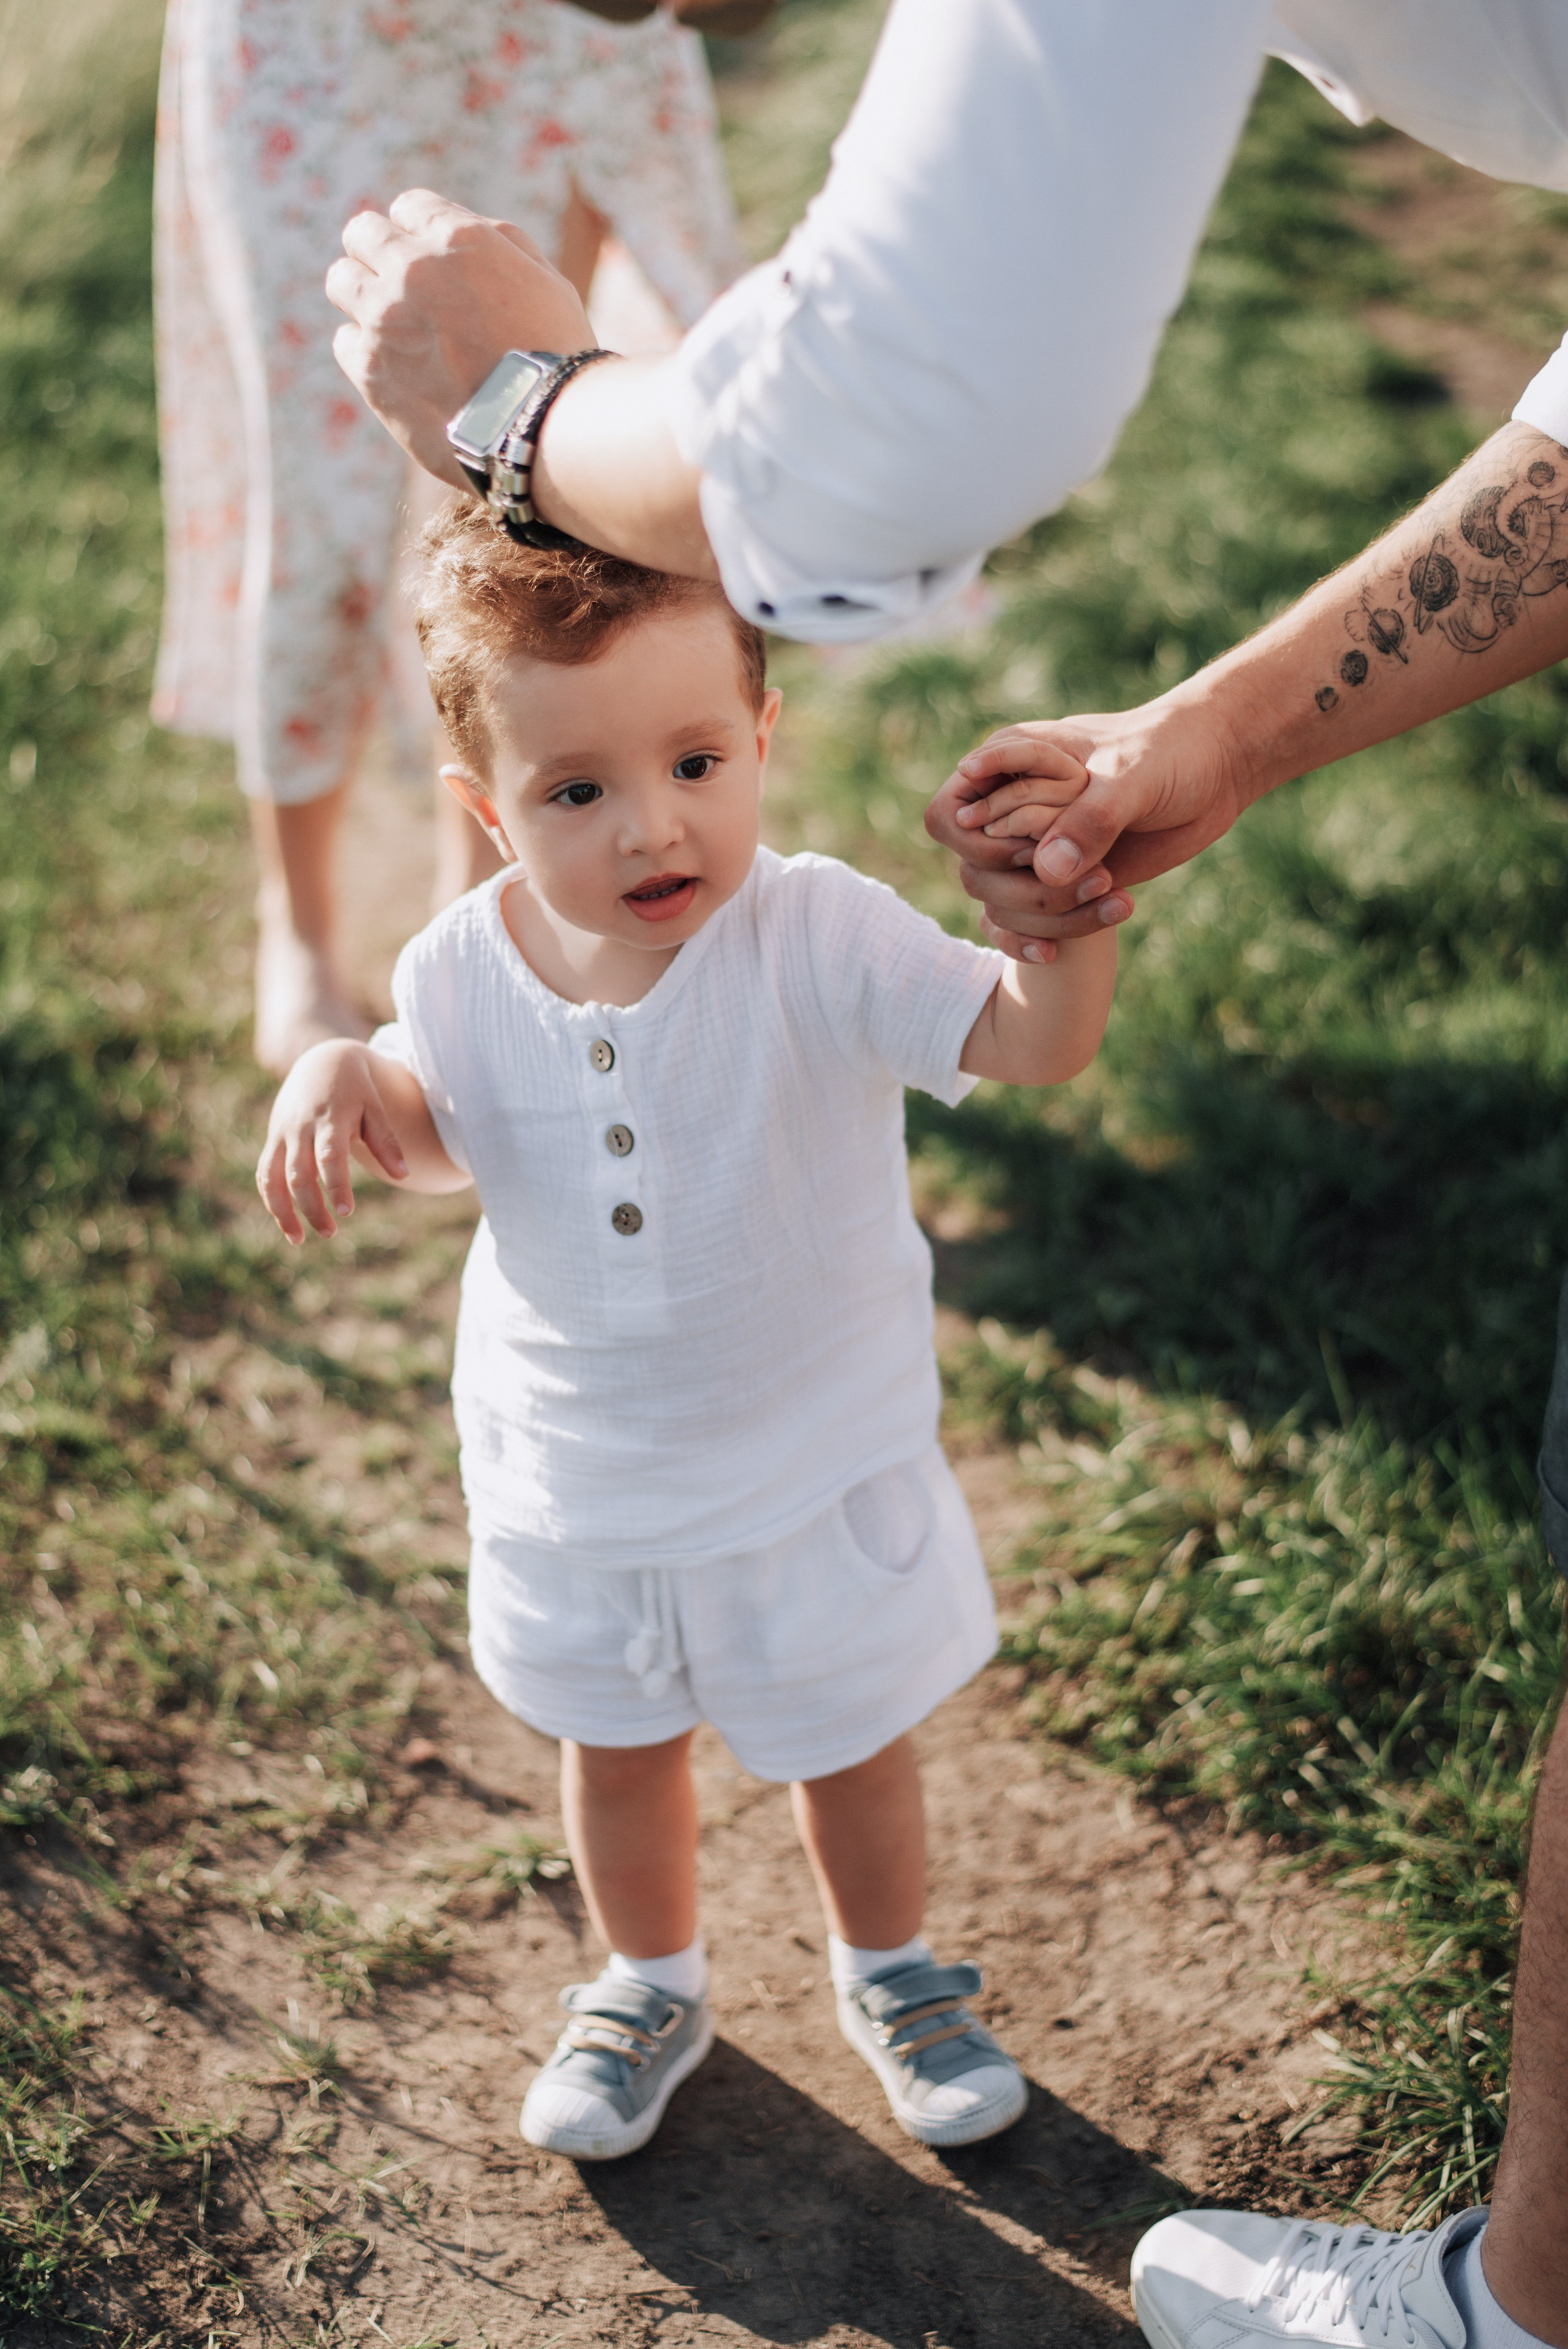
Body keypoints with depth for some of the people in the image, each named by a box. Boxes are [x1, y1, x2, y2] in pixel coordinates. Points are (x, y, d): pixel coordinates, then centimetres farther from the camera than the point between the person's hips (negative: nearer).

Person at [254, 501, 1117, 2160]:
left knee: (850, 1747, 22)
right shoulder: (467, 969, -15)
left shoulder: (819, 939, -27)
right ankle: (649, 1984, 55)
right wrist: (344, 1084, -16)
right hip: (576, 1479, 3)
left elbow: (1034, 1042, -38)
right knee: (612, 1750, 26)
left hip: (817, 1466, -2)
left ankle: (890, 1973, 53)